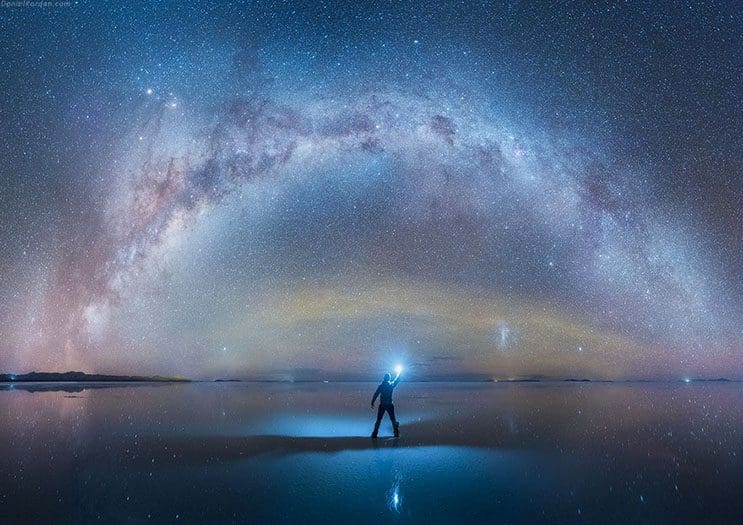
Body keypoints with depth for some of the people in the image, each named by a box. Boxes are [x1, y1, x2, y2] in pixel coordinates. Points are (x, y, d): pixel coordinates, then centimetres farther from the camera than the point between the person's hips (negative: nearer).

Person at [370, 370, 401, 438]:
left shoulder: (381, 385, -5)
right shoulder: (391, 385, -4)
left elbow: (376, 394, -7)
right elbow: (396, 380, 15)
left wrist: (372, 403, -2)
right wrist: (398, 374, 31)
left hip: (382, 405, 0)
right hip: (390, 405, 0)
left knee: (378, 420, 7)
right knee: (393, 419, 14)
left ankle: (374, 434, 2)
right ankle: (396, 433, 13)